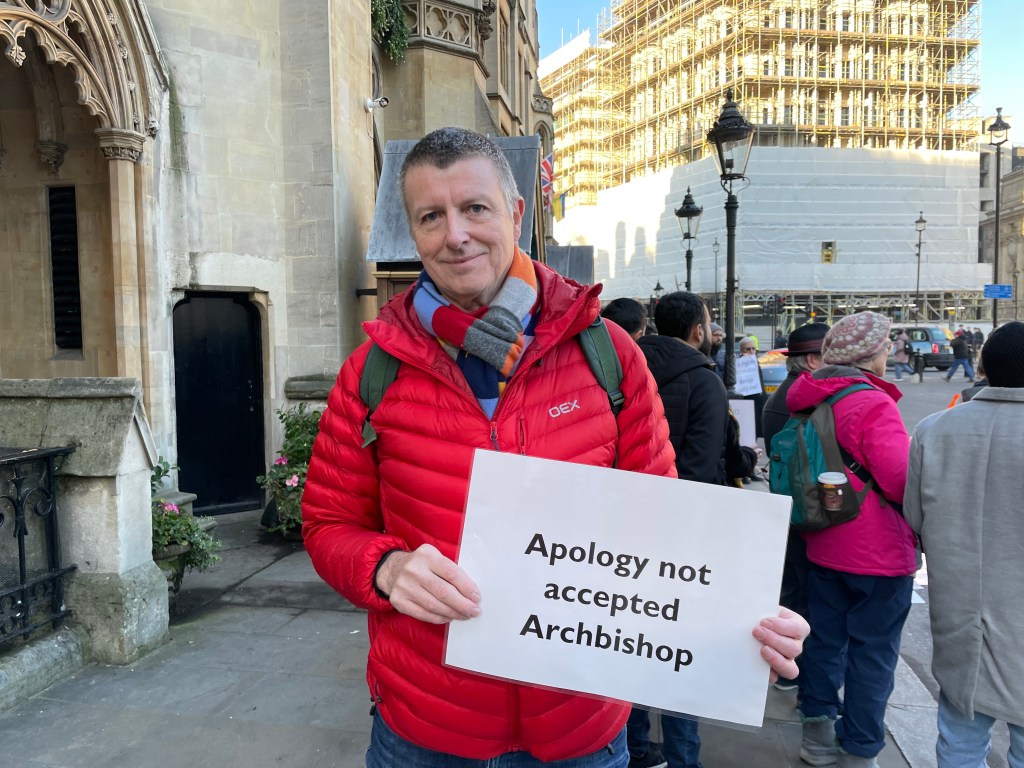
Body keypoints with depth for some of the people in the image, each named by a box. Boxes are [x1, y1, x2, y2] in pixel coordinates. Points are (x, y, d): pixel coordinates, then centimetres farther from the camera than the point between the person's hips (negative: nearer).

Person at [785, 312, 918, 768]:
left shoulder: (812, 399, 4)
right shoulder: (872, 404, -22)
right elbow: (903, 480, -25)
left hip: (823, 544, 8)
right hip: (879, 551, -8)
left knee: (825, 638, 18)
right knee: (873, 653, 7)